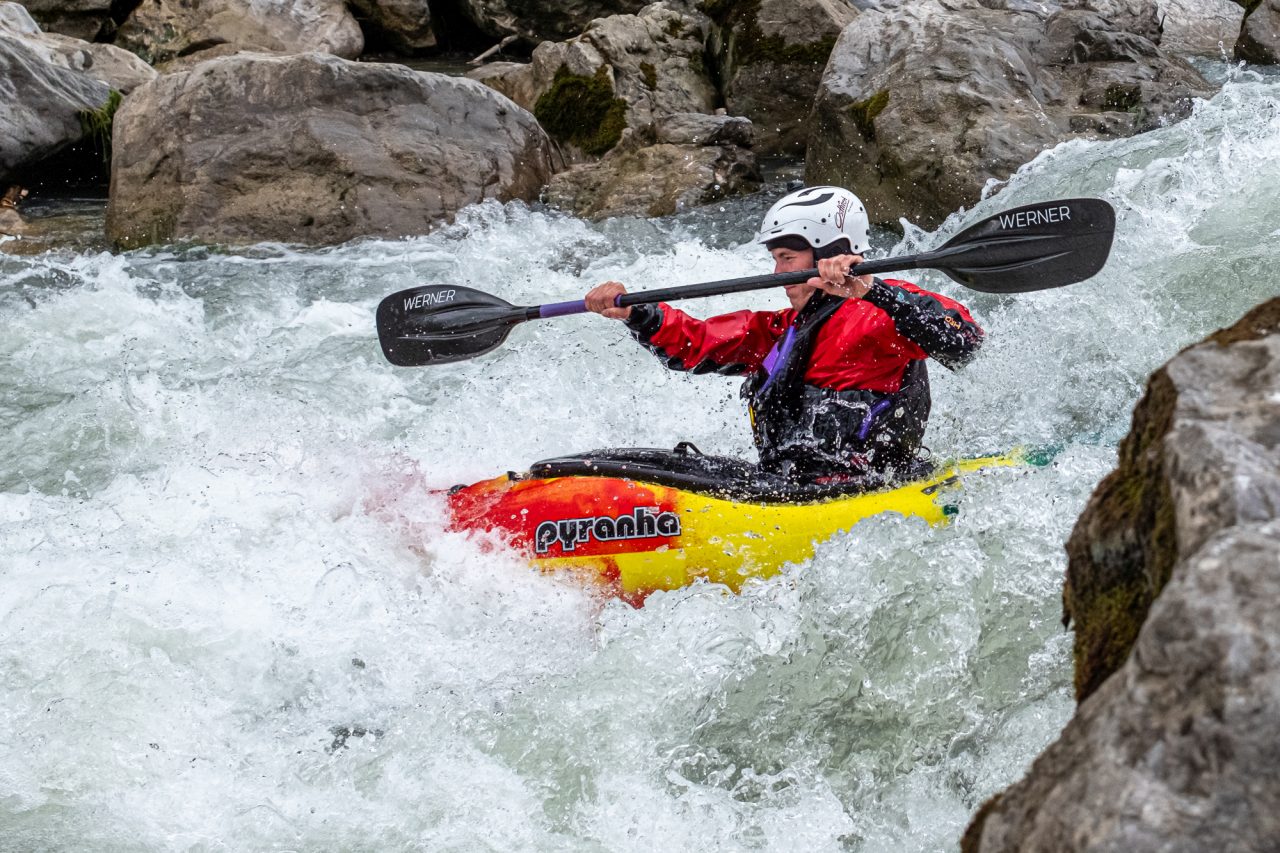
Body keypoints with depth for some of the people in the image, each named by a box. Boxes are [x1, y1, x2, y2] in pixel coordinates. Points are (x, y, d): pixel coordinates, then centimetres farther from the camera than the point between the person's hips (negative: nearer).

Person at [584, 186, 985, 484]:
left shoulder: (880, 310, -3)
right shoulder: (784, 329, 22)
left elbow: (961, 340, -20)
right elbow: (698, 344, 20)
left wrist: (870, 291, -29)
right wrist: (634, 313, 4)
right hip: (786, 487, 9)